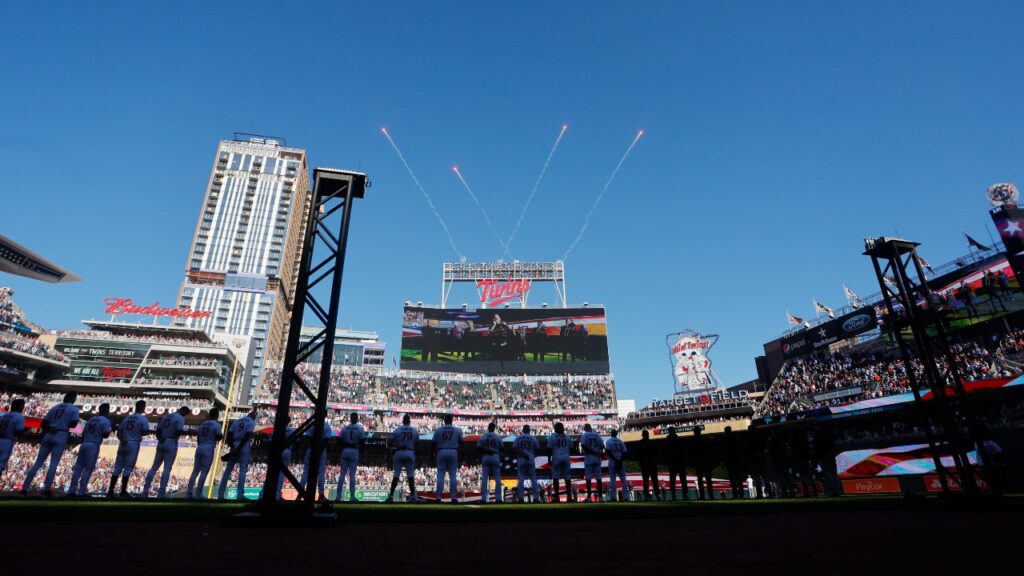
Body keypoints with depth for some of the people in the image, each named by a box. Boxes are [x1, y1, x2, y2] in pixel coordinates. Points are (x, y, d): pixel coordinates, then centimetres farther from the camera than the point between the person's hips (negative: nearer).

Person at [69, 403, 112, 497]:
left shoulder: (90, 419, 17)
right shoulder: (105, 421, -4)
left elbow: (83, 434, 17)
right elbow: (105, 435, -13)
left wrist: (83, 443, 22)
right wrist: (110, 430, 7)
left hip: (84, 444, 6)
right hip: (93, 446, -6)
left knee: (78, 467, 8)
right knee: (88, 469, -2)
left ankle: (72, 490, 9)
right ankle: (81, 491, -3)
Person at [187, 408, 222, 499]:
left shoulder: (202, 424, 16)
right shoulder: (216, 424, -5)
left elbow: (197, 438, 17)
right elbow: (218, 437, -9)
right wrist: (223, 436, 12)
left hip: (199, 448, 7)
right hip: (208, 449, -7)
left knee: (195, 471, 11)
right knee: (204, 472, -5)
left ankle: (189, 492, 8)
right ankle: (198, 493, -7)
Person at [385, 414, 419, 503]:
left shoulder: (397, 430, 0)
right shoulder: (415, 431, 7)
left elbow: (391, 442, -10)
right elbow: (417, 445, 11)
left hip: (399, 453, -1)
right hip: (410, 454, 1)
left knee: (396, 475, 4)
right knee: (411, 476, 4)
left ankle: (391, 496, 4)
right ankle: (413, 496, 3)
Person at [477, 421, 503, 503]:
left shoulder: (483, 436, -1)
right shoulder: (498, 437, 1)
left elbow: (478, 447, -6)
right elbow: (501, 449, 3)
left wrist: (485, 451, 7)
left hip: (485, 458, 0)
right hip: (495, 458, 0)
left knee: (484, 479, 3)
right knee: (497, 479, 5)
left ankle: (483, 498, -2)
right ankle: (498, 498, 1)